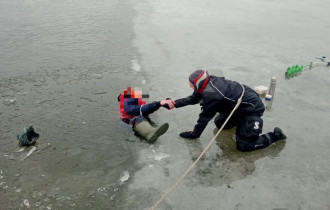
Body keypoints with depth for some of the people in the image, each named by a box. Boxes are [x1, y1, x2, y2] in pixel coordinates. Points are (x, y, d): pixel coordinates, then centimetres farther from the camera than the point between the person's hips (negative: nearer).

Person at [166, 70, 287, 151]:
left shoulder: (211, 94, -32)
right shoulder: (209, 81, -6)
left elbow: (204, 117, -20)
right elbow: (194, 98, 9)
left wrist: (194, 134, -6)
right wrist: (175, 103, 3)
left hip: (252, 109, -9)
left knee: (243, 145, -12)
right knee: (220, 123, 18)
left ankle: (275, 136, 0)